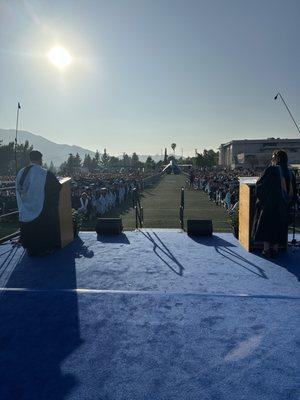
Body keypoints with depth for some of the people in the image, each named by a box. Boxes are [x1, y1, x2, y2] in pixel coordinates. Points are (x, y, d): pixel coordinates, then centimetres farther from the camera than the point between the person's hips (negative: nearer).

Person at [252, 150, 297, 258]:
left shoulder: (271, 170, -13)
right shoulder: (290, 173, 5)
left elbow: (259, 183, -10)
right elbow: (294, 192, 9)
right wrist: (288, 203, 18)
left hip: (269, 203, -5)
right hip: (284, 207, 5)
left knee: (266, 225, 7)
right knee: (279, 226, 13)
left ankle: (266, 249, 8)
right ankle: (275, 249, 16)